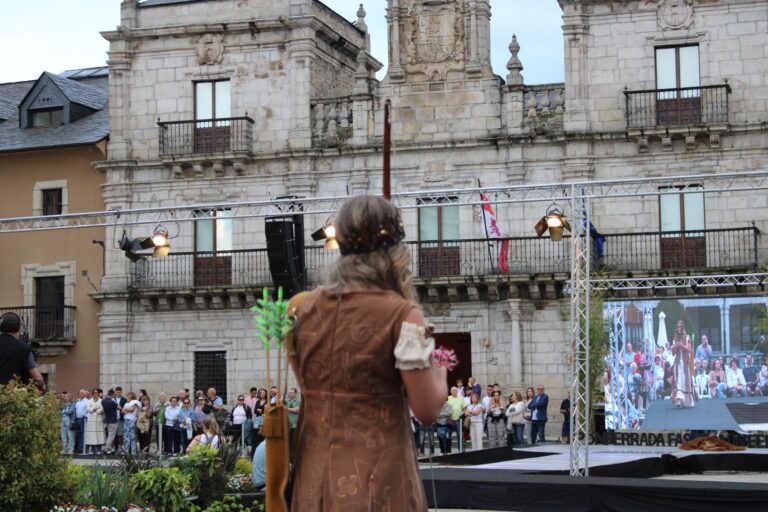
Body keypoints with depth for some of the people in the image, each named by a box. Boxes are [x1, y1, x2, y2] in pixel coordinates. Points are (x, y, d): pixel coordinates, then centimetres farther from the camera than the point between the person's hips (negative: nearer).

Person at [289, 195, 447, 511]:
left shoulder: (306, 307, 3)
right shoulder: (401, 315, -13)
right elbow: (427, 411, -13)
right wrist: (440, 374, 6)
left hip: (316, 474, 5)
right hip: (377, 477, -5)